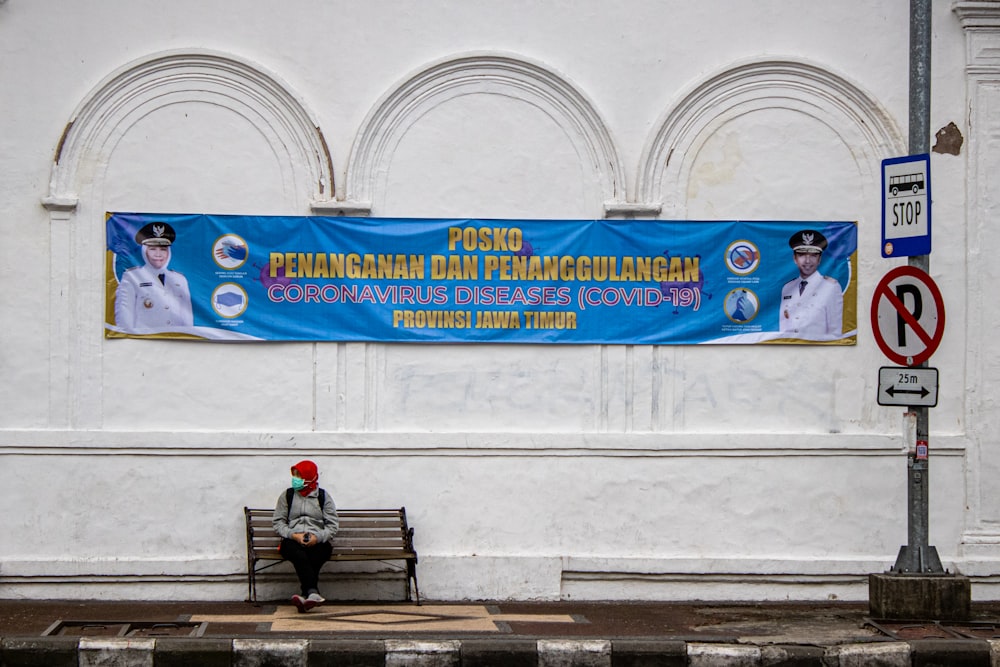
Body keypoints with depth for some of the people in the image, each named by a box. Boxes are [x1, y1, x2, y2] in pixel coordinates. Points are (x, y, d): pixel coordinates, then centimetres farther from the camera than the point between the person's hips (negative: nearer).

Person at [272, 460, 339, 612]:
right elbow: (277, 522, 9)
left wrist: (318, 537, -13)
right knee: (299, 555, -36)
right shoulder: (287, 496, 16)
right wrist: (293, 535, -10)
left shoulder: (323, 497, 12)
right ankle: (313, 593, -49)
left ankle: (305, 595, -45)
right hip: (292, 540, 0)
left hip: (317, 542, 0)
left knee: (315, 556, -36)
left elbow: (333, 524, 6)